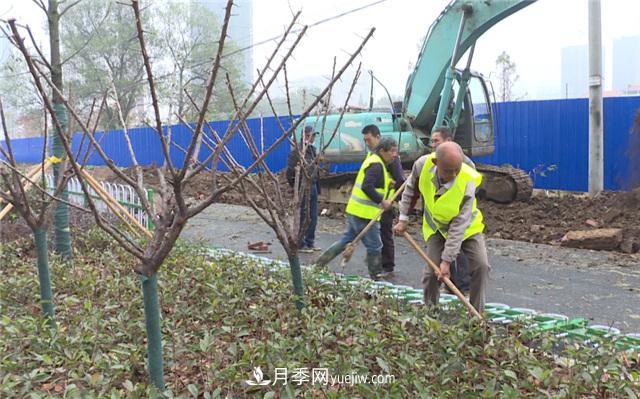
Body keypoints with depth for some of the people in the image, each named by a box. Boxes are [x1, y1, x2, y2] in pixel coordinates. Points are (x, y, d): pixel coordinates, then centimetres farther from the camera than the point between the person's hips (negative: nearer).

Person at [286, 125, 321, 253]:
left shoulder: (312, 150, 13)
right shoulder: (297, 151, -14)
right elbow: (290, 171, -15)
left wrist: (317, 186, 14)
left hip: (313, 187, 8)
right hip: (303, 188, -8)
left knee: (313, 217, 12)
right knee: (303, 218, -1)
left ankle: (310, 243, 23)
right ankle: (300, 245, 9)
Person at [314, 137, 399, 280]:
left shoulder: (373, 160, 17)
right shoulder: (376, 165, -16)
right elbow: (367, 187, -27)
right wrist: (382, 201, -22)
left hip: (355, 211, 10)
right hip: (365, 214, -10)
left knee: (345, 240, 17)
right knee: (375, 246, 2)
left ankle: (319, 264, 20)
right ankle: (376, 277, 13)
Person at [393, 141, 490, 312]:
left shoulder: (467, 183, -35)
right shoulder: (422, 164, -29)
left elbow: (459, 226, -31)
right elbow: (410, 189, -5)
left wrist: (447, 260, -29)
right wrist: (403, 218, -5)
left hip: (467, 226, -1)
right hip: (437, 226, 2)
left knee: (481, 265, -12)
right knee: (431, 271, -5)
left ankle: (477, 313, 6)